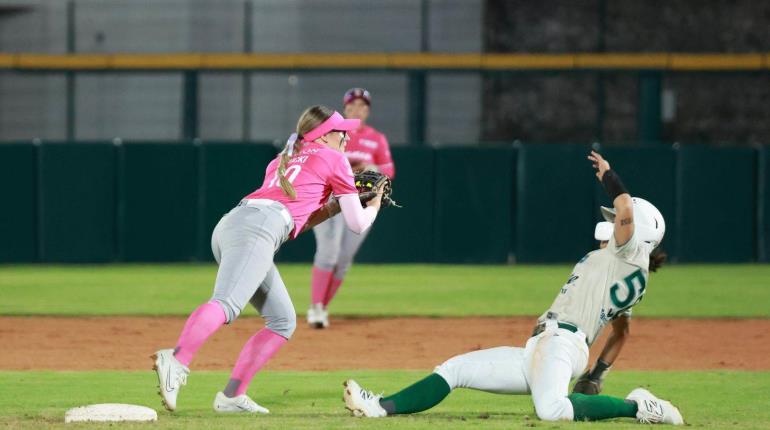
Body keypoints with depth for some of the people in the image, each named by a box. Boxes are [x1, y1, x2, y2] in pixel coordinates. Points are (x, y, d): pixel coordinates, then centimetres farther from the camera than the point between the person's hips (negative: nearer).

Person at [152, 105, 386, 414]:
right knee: (226, 305, -29)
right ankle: (176, 360, -55)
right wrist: (373, 206, 38)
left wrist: (334, 206, 38)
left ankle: (232, 397, 3)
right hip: (256, 228, -8)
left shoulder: (280, 161, 36)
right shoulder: (332, 159, 17)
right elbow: (357, 224, 18)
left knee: (283, 321, 15)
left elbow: (294, 222, 40)